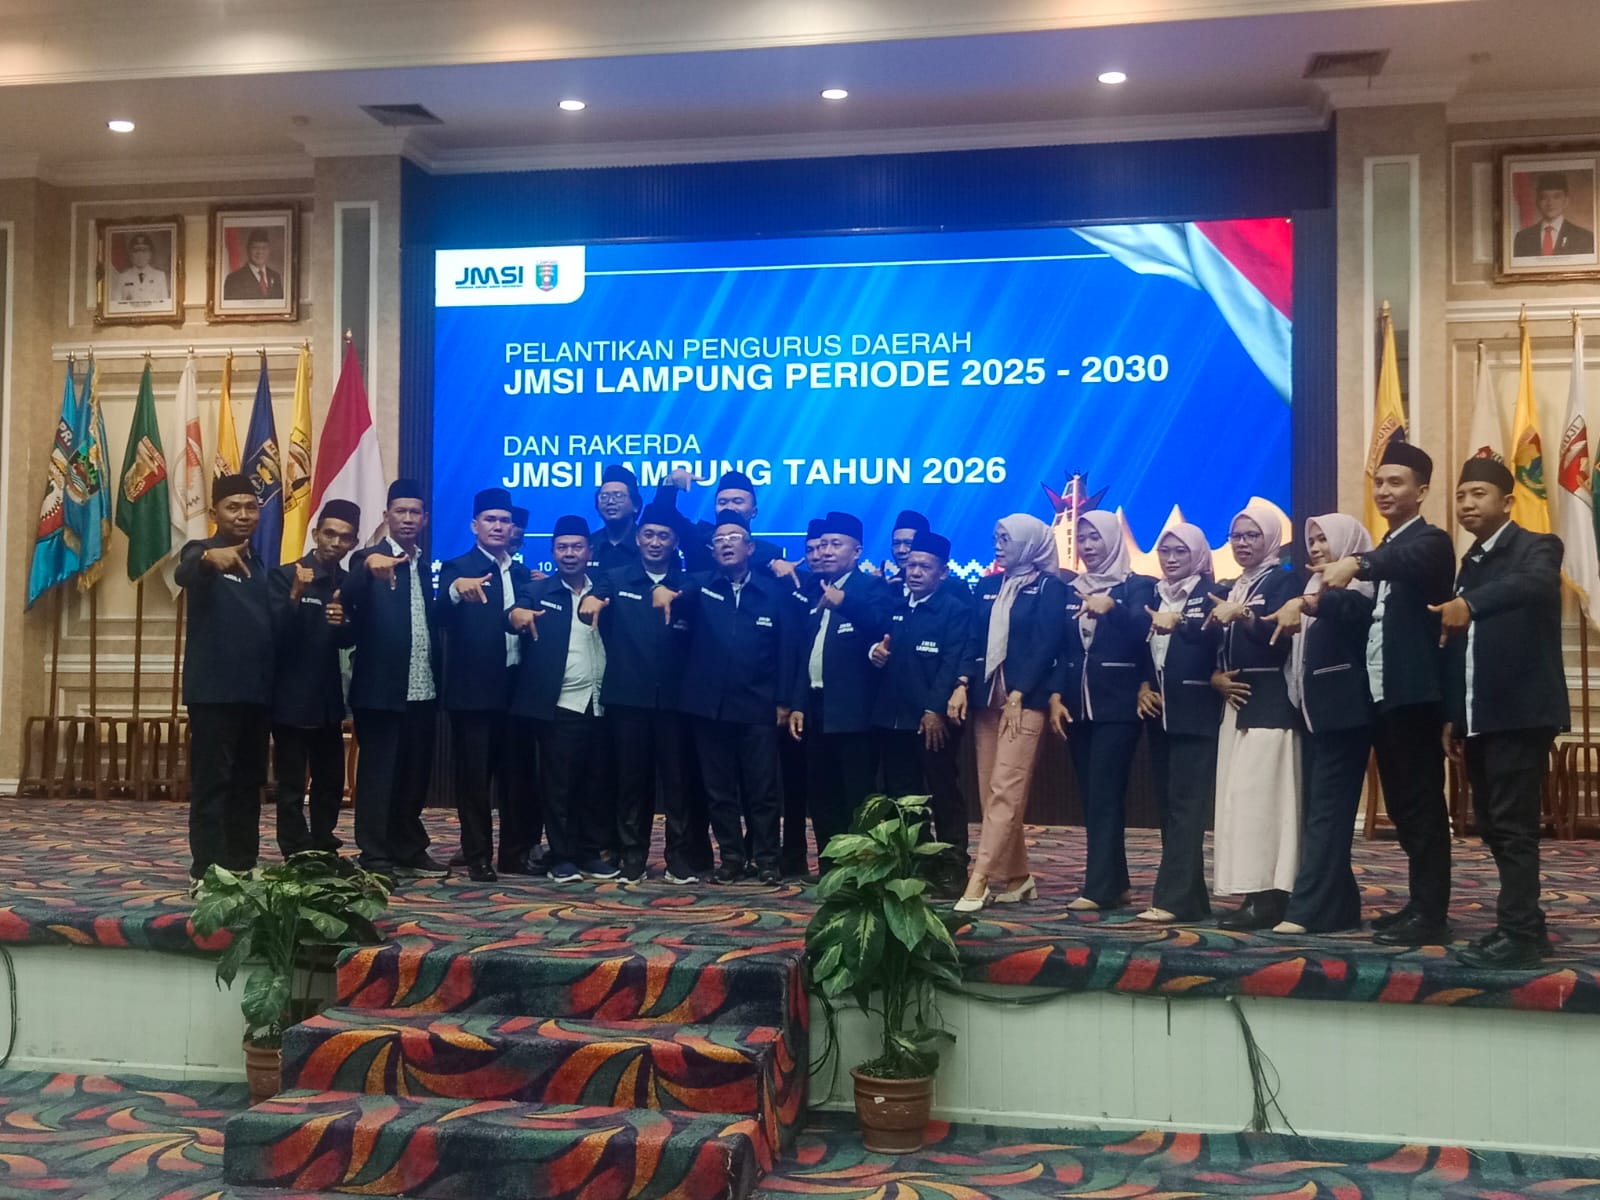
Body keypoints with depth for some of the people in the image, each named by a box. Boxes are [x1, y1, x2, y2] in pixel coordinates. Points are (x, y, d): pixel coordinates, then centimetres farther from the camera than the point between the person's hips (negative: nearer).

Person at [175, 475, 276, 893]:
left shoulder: (259, 566, 18)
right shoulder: (201, 551, -3)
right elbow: (183, 575, -29)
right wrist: (209, 558, -49)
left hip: (257, 691, 7)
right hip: (213, 689, -7)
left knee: (248, 783, 11)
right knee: (212, 783, -6)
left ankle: (243, 865, 19)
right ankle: (206, 871, -4)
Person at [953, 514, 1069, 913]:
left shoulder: (1049, 587, 0)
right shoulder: (988, 587, 17)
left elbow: (1047, 645, -8)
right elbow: (976, 641, 13)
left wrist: (1017, 696, -15)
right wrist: (963, 684, -2)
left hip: (1024, 699, -7)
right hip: (985, 697, 7)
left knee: (1005, 790, -13)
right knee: (990, 792, 6)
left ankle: (979, 880, -17)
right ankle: (1015, 878, 14)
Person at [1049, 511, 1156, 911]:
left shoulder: (1138, 586, -1)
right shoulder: (1071, 591, 14)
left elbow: (1140, 632, -18)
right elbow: (1062, 650, 11)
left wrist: (1111, 607, -35)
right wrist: (1056, 696, -1)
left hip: (1117, 706, -6)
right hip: (1078, 706, 6)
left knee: (1105, 796, -9)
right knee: (1092, 798, 7)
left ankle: (1099, 887, -7)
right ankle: (1114, 883, 15)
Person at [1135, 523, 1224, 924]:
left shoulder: (1211, 594, -2)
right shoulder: (1152, 596, 15)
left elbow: (1218, 637, -20)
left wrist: (1178, 623, -35)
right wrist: (1142, 687, -1)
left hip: (1195, 713, -7)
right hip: (1159, 712, 7)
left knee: (1186, 804, -10)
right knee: (1168, 804, 8)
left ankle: (1172, 899, -14)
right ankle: (1191, 896, 14)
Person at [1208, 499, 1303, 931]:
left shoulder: (1284, 580, 0)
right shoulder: (1230, 590, 21)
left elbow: (1282, 638, -16)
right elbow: (1216, 648, 18)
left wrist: (1242, 616, -28)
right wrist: (1217, 678, -1)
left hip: (1270, 704, -7)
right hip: (1235, 704, 7)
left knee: (1263, 795, -13)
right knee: (1237, 796, 3)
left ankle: (1270, 895, -13)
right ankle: (1251, 892, 6)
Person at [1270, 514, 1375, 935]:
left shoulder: (1359, 586, -6)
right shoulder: (1316, 587, 19)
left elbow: (1352, 609, -29)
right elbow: (1283, 632, 18)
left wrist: (1304, 603, -45)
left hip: (1343, 711, -8)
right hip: (1315, 711, 8)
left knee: (1326, 809, -10)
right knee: (1320, 810, 7)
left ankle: (1308, 909, -11)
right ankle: (1337, 905, 12)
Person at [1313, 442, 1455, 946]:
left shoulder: (1430, 541, -7)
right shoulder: (1384, 552, 20)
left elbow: (1407, 562, -31)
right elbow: (1372, 616, 11)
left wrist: (1355, 564, -49)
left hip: (1414, 693, -9)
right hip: (1381, 694, 9)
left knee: (1422, 805, -5)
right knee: (1402, 805, 13)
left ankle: (1431, 915, -1)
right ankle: (1421, 902, 22)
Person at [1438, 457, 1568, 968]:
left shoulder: (1536, 547, -5)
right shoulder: (1471, 564, 16)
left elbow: (1535, 583, -31)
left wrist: (1470, 603, -45)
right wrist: (1452, 715, 13)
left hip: (1521, 712, -8)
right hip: (1479, 718, 8)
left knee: (1513, 825, -8)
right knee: (1493, 825, 11)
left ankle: (1519, 933, -2)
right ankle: (1523, 923, 21)